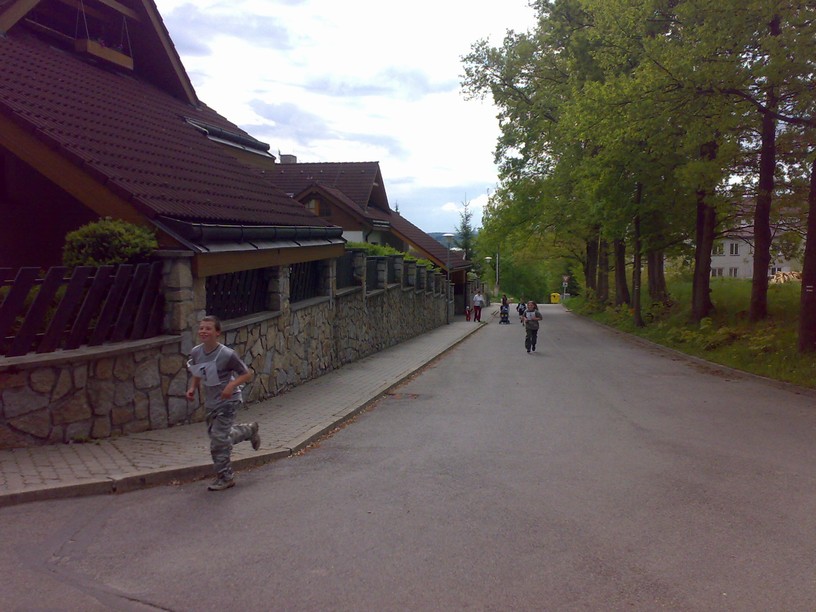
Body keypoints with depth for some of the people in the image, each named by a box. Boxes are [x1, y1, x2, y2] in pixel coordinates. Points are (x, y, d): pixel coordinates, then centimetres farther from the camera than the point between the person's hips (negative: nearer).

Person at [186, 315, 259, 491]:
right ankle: (250, 430, 45)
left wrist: (232, 385, -29)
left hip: (227, 401, -7)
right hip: (210, 402, 7)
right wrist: (193, 388, -3)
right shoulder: (196, 352, -5)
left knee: (218, 440, -7)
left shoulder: (227, 354, -22)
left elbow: (247, 374, -14)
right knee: (214, 434, 19)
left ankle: (225, 477, 11)